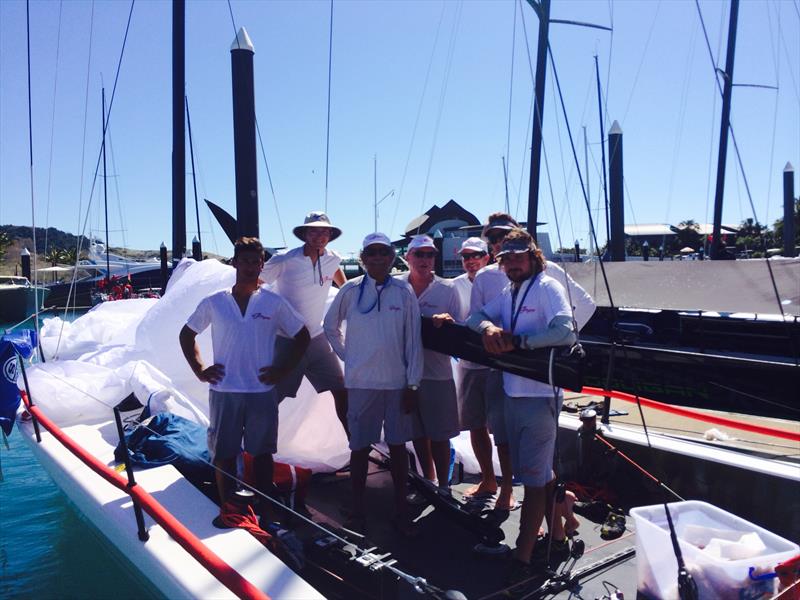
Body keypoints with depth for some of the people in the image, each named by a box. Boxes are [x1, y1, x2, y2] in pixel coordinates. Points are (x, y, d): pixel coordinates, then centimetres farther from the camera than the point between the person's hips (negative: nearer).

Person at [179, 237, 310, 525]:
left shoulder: (275, 303, 0)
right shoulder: (213, 303, 2)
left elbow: (302, 335, 7)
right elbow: (187, 334, 14)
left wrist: (284, 369, -1)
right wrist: (199, 369, 3)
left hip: (262, 391, 0)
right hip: (223, 391, 1)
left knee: (262, 452, 9)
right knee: (224, 453, 8)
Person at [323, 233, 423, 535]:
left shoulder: (404, 292, -1)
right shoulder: (351, 290, -1)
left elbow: (413, 341, 0)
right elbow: (330, 325, 13)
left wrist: (413, 384, -2)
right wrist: (347, 355, 5)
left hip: (397, 382, 1)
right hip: (360, 382, 0)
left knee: (398, 445, 10)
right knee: (360, 446, 8)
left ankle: (400, 508, 23)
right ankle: (357, 508, 23)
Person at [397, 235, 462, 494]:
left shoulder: (448, 290, -3)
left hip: (437, 372, -2)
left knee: (439, 435, 6)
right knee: (418, 433, 16)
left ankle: (443, 485, 24)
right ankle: (428, 480, 34)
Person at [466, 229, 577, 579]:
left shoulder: (547, 287, -11)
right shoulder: (507, 293, 14)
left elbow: (565, 331, -24)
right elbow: (475, 317, 9)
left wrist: (517, 341, -21)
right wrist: (488, 327, -13)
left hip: (540, 395, -8)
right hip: (512, 392, 8)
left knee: (534, 477, -1)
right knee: (541, 471, 19)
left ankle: (522, 559, 8)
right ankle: (557, 535, 34)